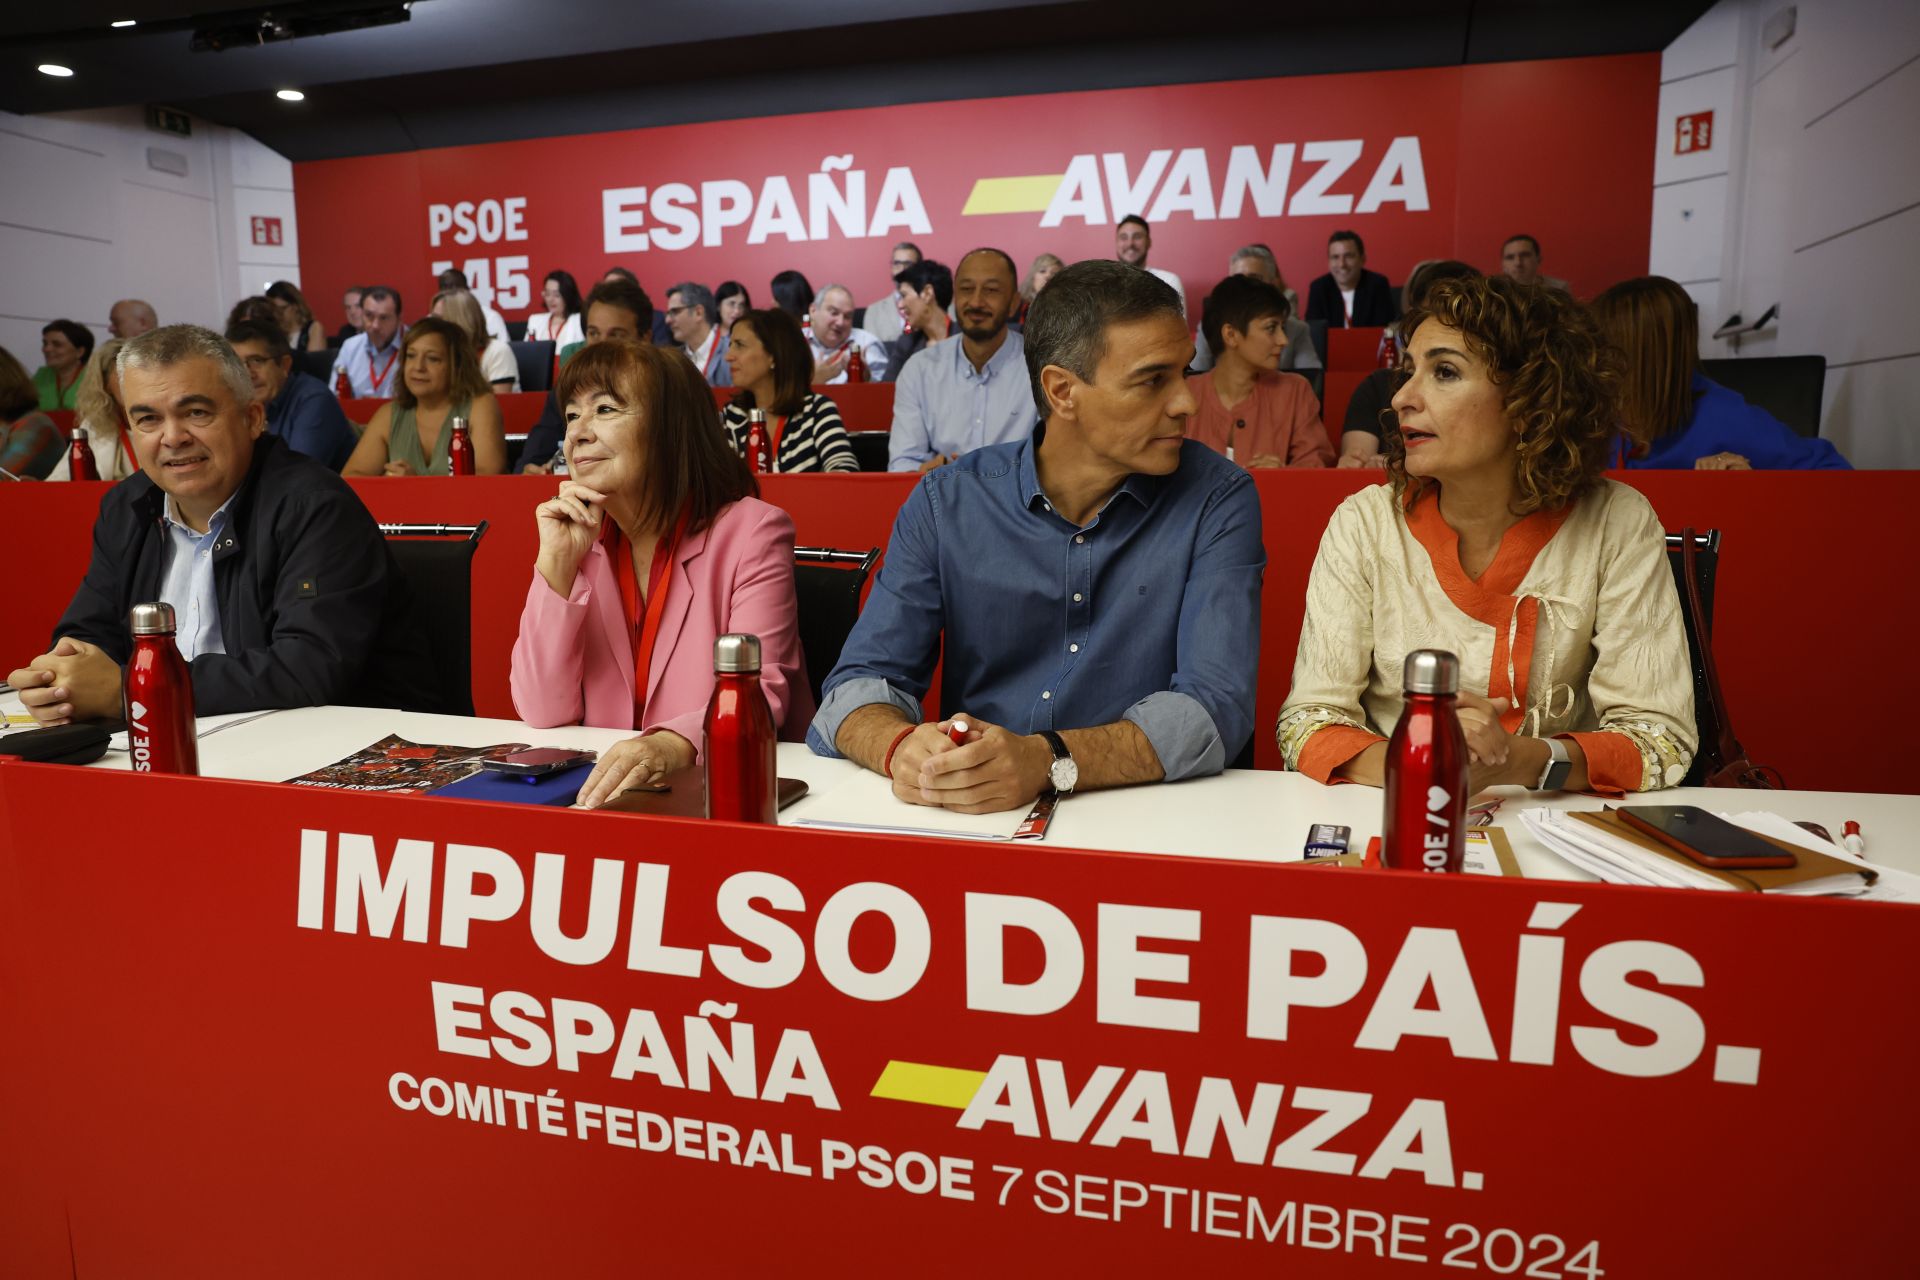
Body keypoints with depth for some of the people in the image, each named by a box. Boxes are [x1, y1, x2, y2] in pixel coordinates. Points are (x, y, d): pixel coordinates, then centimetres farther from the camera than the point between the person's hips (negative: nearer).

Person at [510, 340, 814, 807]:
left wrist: (672, 744, -36)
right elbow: (543, 714, 0)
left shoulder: (752, 532, -5)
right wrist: (556, 564, -8)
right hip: (609, 787, 3)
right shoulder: (579, 542, 8)